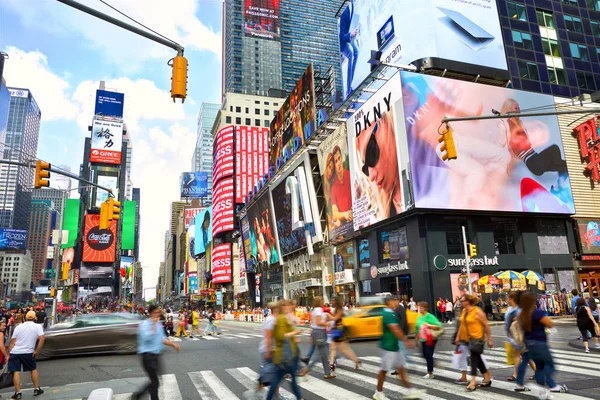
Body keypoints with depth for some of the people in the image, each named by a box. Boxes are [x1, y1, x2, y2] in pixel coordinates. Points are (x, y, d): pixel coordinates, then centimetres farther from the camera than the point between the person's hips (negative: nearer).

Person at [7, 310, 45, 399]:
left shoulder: (18, 327, 7)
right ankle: (36, 389, 21)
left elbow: (12, 341, 4)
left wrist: (8, 354, 8)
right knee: (33, 369, 16)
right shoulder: (37, 326, 0)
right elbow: (42, 338, -13)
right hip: (28, 352, -1)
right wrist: (37, 351, -5)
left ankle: (18, 393, 6)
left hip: (15, 352, 1)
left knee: (16, 372, 5)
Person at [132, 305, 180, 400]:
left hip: (156, 355, 8)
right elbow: (147, 338, -30)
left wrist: (173, 344, 8)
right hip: (148, 356, -8)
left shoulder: (159, 324, 10)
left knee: (154, 381, 16)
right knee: (155, 382, -4)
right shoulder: (144, 324, -14)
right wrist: (154, 325, -26)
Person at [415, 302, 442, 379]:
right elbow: (418, 329, 17)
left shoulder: (430, 317, -13)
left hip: (430, 339, -7)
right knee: (425, 355, 13)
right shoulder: (419, 317, 8)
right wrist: (417, 339, 20)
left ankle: (430, 373, 10)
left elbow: (438, 326, -18)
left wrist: (428, 325, -25)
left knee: (428, 355, -4)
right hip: (423, 339, 7)